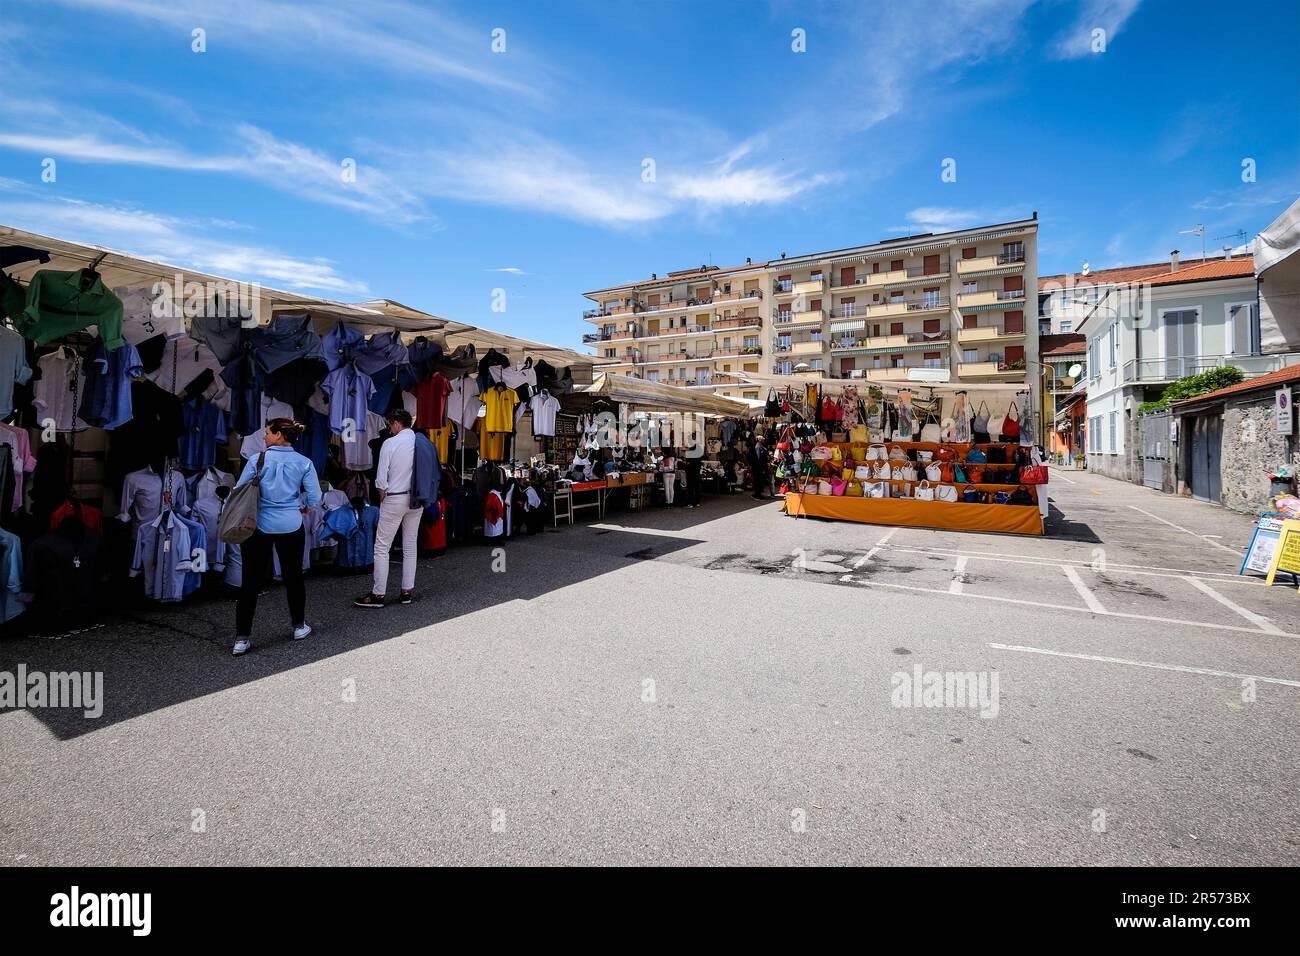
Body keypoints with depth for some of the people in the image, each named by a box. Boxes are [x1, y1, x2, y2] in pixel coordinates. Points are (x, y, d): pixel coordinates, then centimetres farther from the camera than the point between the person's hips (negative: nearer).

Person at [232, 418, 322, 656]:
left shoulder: (257, 460, -7)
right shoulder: (303, 463, -4)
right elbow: (315, 496, -5)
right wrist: (305, 509, 16)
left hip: (259, 526, -1)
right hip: (291, 527, 1)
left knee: (250, 581, 4)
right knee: (293, 576, 14)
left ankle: (242, 638, 6)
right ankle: (299, 626, 27)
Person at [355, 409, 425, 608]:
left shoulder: (390, 443, -10)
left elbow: (381, 479, -11)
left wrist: (382, 500, 4)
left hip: (394, 499, -5)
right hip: (417, 499, 5)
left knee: (382, 547, 3)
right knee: (410, 546, 12)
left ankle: (379, 594, 5)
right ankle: (407, 591, 16)